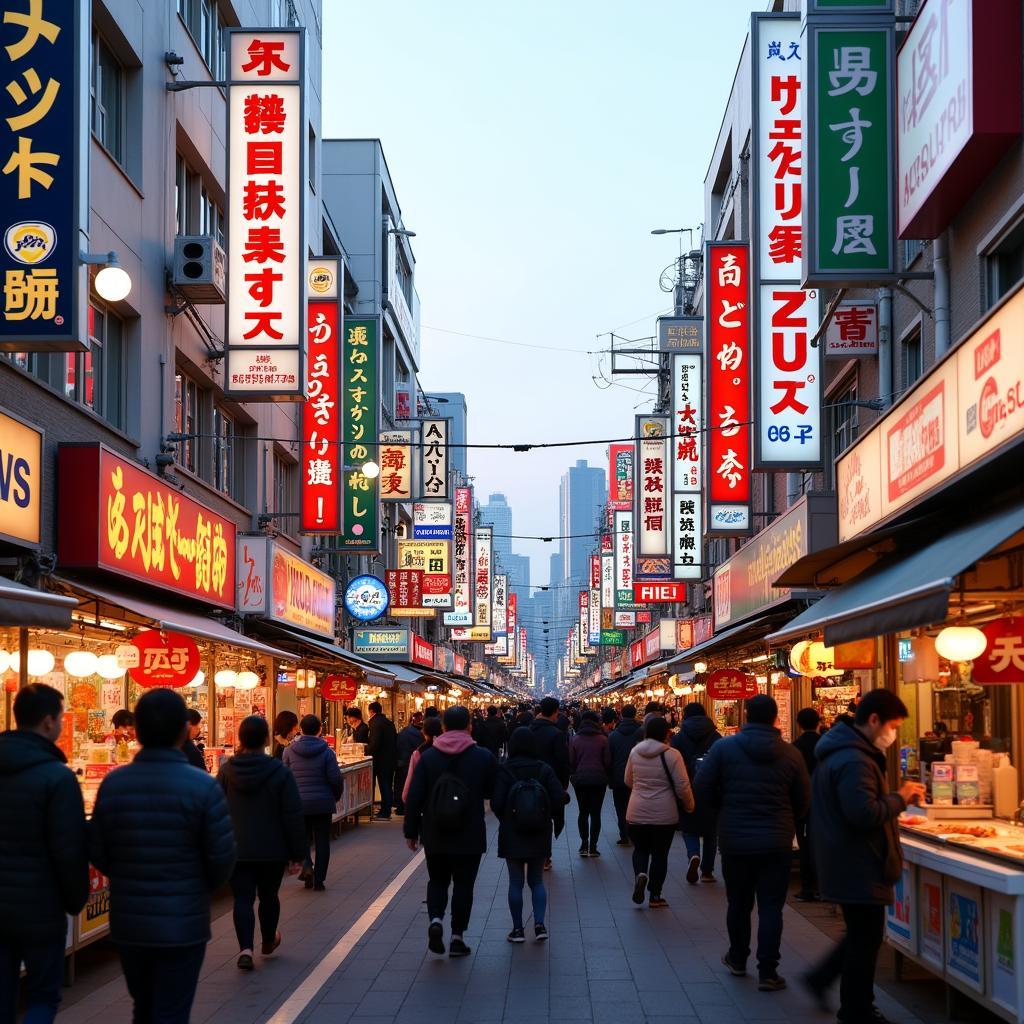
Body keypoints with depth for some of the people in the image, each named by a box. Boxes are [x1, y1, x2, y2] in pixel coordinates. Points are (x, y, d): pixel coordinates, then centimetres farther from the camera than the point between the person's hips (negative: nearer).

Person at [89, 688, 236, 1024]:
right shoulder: (203, 787, -14)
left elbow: (97, 854, -1)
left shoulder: (113, 783, -5)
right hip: (183, 924, -4)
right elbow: (222, 857, -11)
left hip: (127, 922, 4)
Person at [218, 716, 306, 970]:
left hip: (236, 850, 0)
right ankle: (268, 941, 38)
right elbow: (293, 816, -9)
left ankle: (245, 948, -17)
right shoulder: (280, 773, -9)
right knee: (269, 896, 18)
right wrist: (297, 854, -3)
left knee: (242, 899, 0)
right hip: (272, 851, 0)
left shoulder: (226, 771, -3)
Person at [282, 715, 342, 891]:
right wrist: (336, 796, 9)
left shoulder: (289, 751, -4)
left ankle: (306, 866, -7)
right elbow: (335, 778, -10)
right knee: (322, 841, 8)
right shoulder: (326, 752, -9)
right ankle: (318, 880, 8)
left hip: (298, 802, 1)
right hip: (323, 803, -1)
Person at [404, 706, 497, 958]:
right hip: (470, 837, -1)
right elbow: (493, 792, 5)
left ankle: (435, 919, -6)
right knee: (463, 884, 9)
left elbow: (414, 797, -4)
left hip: (435, 836, 1)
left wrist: (411, 831, 4)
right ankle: (457, 936, 10)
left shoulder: (428, 757, -4)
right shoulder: (483, 757, -7)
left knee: (437, 881, 16)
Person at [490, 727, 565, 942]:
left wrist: (504, 819, 6)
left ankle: (518, 929, 8)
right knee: (537, 881, 13)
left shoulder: (504, 770, -10)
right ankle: (539, 924, 2)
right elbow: (559, 798, -9)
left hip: (512, 835, -2)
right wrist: (556, 822, 8)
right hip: (539, 835, 2)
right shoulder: (543, 769, -4)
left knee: (516, 882, 6)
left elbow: (496, 803, -14)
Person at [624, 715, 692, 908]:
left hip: (637, 813, 3)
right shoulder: (672, 755, -13)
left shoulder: (635, 751, 0)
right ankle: (655, 896, 14)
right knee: (660, 854, 10)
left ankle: (640, 874, -11)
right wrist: (689, 806, 5)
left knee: (640, 849, 18)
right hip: (664, 814, -3)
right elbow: (683, 787, -12)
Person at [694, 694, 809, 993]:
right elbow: (803, 802, 0)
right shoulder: (790, 754, -6)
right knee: (771, 907, 3)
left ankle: (737, 960, 33)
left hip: (734, 839, 1)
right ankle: (767, 973, 2)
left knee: (738, 903, 17)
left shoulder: (724, 748, -8)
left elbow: (703, 791, -8)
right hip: (777, 842, -1)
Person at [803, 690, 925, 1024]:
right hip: (859, 867, -10)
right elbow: (865, 814, -30)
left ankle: (821, 978, 25)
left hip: (847, 863, 10)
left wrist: (897, 798, 12)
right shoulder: (854, 761, -24)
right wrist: (900, 798, -16)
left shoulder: (840, 752, 11)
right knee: (866, 939, 2)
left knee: (862, 934, 21)